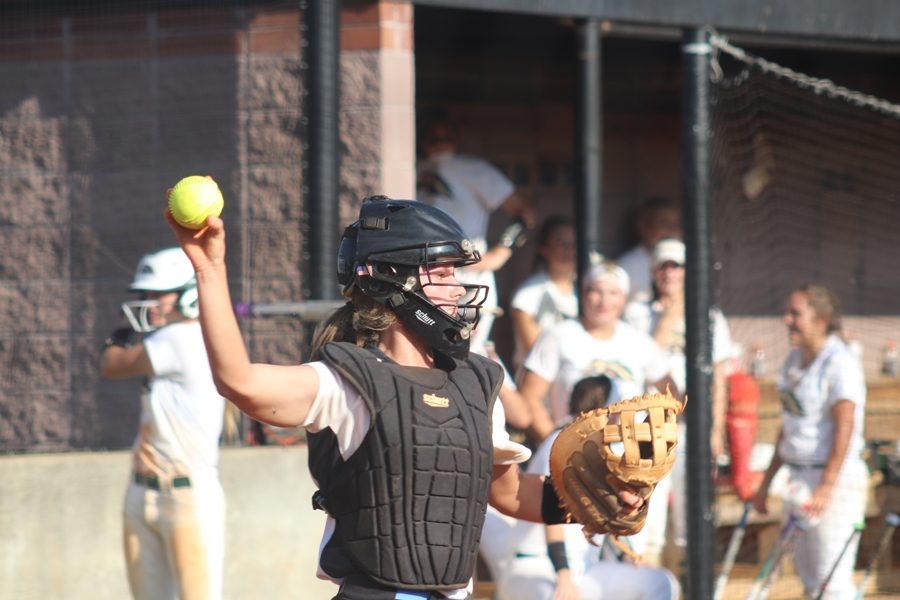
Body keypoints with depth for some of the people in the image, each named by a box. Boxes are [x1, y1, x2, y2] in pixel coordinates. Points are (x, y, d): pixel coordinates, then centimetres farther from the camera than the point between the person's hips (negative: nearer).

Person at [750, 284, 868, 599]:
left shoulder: (840, 363, -15)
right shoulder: (795, 359, 12)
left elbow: (844, 426, -24)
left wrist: (826, 487, -32)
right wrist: (767, 481, 19)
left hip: (835, 479, -9)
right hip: (799, 478, 9)